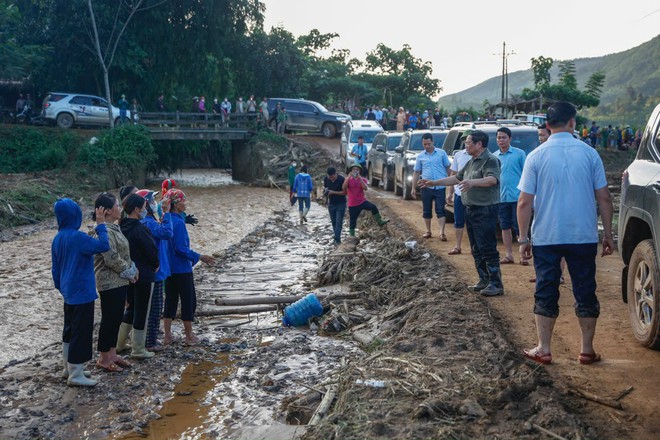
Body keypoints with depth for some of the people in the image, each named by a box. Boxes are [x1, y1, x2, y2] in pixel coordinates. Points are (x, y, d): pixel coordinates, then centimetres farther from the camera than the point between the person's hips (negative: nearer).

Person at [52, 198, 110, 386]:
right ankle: (76, 375, 2)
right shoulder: (78, 237, -20)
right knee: (82, 332, -2)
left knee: (69, 331, 18)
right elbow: (103, 246, -27)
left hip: (68, 293, 9)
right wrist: (100, 224, -18)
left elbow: (55, 269, 13)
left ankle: (70, 368, 29)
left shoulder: (57, 239, 6)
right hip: (82, 293, -9)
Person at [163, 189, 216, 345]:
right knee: (189, 301, 5)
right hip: (181, 270, -8)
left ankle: (167, 335, 18)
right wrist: (199, 257, -16)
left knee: (170, 300, 14)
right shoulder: (178, 222, -20)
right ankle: (189, 336, 13)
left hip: (169, 269, 8)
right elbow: (181, 249, -22)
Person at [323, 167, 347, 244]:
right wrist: (325, 190, -13)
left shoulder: (342, 179, -19)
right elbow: (324, 187, 12)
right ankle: (337, 236, 21)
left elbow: (344, 192, -16)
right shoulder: (326, 179, -5)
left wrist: (333, 192, -23)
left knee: (339, 222, -8)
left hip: (341, 204, -5)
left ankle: (337, 239, -8)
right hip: (331, 203, 5)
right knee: (333, 221, 10)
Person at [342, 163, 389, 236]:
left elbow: (365, 188, -19)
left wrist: (359, 178, -25)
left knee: (373, 207, -26)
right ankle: (351, 235, 20)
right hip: (353, 204, 0)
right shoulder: (348, 180, 0)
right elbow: (343, 188, -21)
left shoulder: (363, 179, 1)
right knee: (352, 221, 4)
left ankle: (380, 222, -15)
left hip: (362, 201, 1)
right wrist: (349, 177, -24)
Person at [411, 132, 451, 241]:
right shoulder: (420, 156, 6)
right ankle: (428, 231, 21)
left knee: (440, 210, -3)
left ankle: (442, 233, -5)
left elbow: (448, 168, 6)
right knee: (426, 211, 9)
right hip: (426, 187, 2)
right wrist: (413, 188, 9)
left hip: (440, 187, -2)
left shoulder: (442, 153, 1)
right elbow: (416, 172, 11)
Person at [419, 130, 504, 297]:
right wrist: (434, 182, 25)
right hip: (471, 209, 10)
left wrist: (473, 182, -44)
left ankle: (496, 284, -6)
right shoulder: (471, 162, 19)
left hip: (485, 210, -10)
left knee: (488, 248, -10)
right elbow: (457, 178, 27)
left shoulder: (490, 160, -12)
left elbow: (492, 179, -29)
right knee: (476, 249, 13)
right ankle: (484, 280, 22)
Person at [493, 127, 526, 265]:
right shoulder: (494, 156, 10)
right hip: (501, 197, 4)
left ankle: (523, 255, 5)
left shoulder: (519, 153, -2)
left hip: (517, 196, -4)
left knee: (519, 227, -2)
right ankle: (509, 255, 17)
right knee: (505, 227, 9)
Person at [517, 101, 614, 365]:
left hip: (546, 237, -1)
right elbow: (604, 198, 0)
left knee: (546, 293, 9)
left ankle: (544, 349, 13)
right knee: (585, 293, 11)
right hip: (583, 237, 1)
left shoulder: (536, 157, -5)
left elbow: (525, 203, -7)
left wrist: (523, 239, 1)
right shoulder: (589, 154, -2)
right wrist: (608, 234, 9)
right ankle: (587, 350, 17)